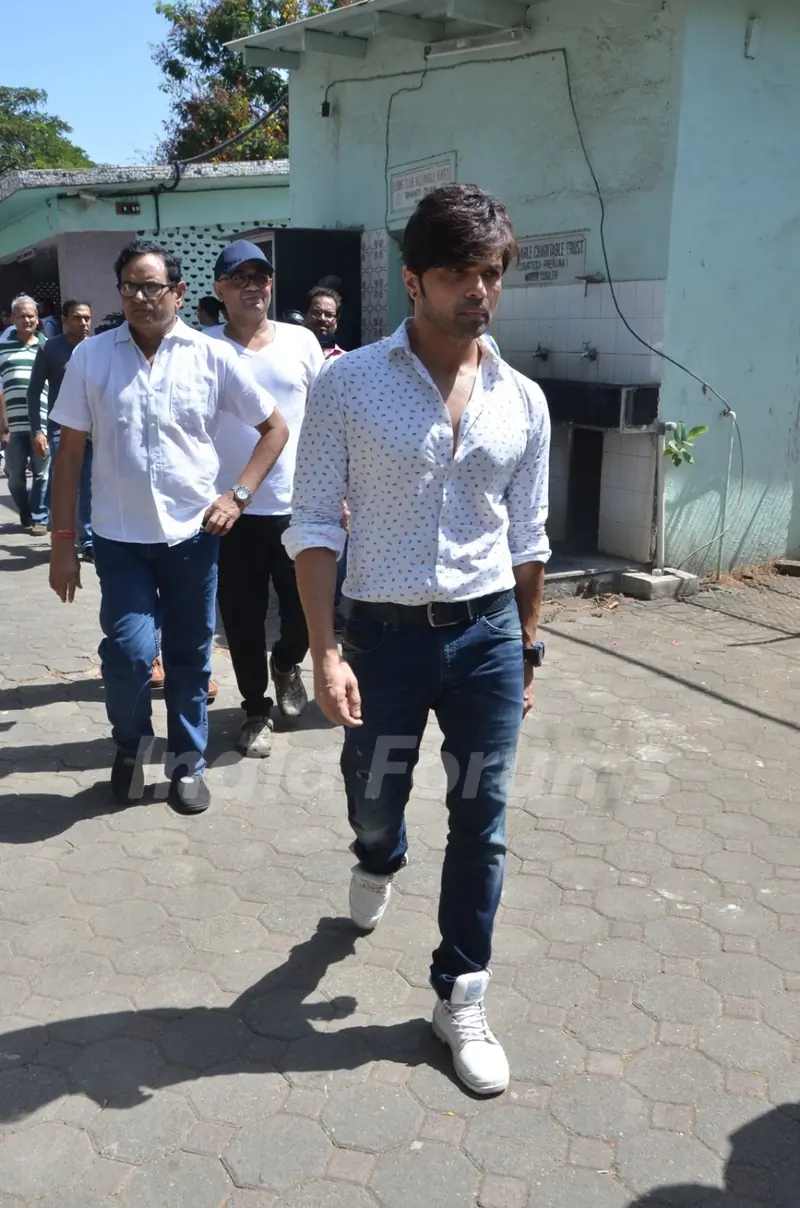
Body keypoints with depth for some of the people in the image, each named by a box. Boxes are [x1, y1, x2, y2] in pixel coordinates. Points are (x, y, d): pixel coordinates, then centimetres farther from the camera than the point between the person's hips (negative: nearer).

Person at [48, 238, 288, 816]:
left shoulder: (213, 356, -3)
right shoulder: (91, 356, -2)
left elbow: (275, 428, 5)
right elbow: (70, 453, 2)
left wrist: (238, 494, -5)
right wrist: (62, 542, -1)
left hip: (193, 533, 1)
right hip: (120, 537, 0)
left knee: (190, 655, 10)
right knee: (129, 650, -10)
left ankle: (188, 760, 29)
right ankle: (130, 744, 20)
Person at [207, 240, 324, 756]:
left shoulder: (301, 341, 3)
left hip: (298, 505, 1)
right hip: (231, 510, -1)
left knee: (307, 608, 6)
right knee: (243, 619, 7)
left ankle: (286, 661, 40)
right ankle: (257, 709, 27)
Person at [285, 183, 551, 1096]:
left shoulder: (523, 401, 1)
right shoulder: (347, 385, -8)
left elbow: (527, 539, 9)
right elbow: (314, 525, -7)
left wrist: (528, 648, 12)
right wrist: (325, 652, -13)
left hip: (488, 634, 2)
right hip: (384, 634, -2)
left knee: (480, 823, 9)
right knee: (372, 803, 16)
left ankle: (459, 998, 28)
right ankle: (378, 864, 55)